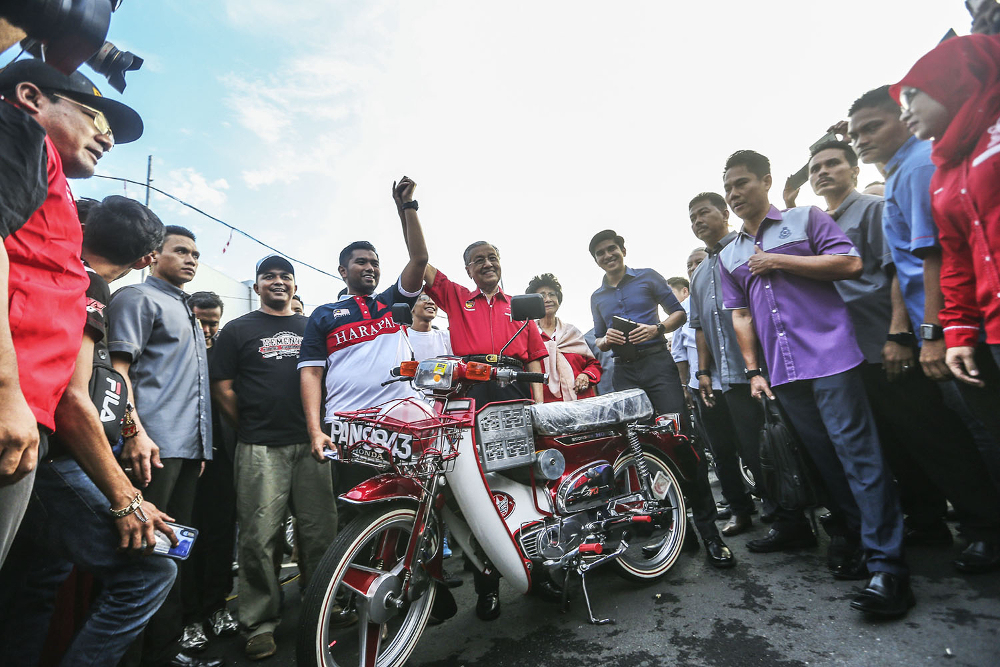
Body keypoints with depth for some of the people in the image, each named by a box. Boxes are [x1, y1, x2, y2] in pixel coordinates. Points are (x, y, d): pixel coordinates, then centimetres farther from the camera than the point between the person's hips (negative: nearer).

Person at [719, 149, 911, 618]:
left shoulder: (806, 219, 6)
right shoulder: (729, 255, 17)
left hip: (829, 357, -5)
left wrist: (779, 262, -10)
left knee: (856, 452, -6)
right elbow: (740, 315, 14)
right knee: (825, 459, 11)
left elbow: (850, 264, -6)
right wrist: (752, 370, 7)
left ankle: (887, 566, 1)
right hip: (783, 373, 5)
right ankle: (861, 537, 25)